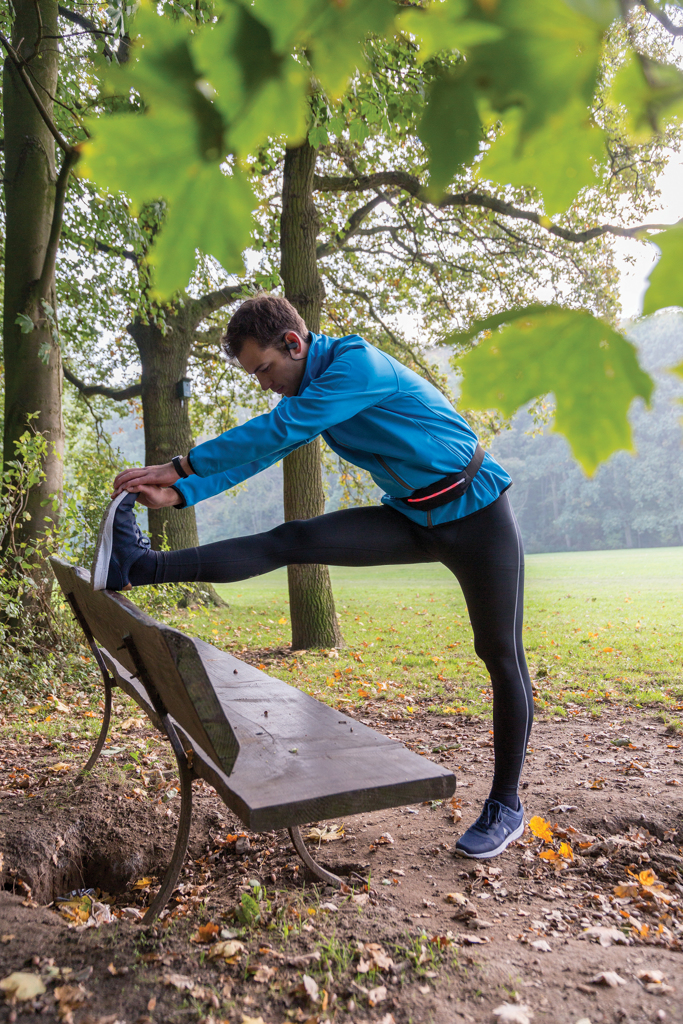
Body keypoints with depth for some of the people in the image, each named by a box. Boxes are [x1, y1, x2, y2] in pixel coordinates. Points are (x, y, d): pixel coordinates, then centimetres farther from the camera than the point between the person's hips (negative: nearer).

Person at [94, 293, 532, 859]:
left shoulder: (359, 364, -22)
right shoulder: (312, 388, 5)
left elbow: (277, 431, -28)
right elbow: (259, 449, 4)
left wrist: (181, 466, -24)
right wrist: (180, 494, -6)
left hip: (477, 517, -7)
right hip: (411, 519, 7)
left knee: (501, 656, 3)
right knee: (292, 540, -11)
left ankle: (506, 806, 17)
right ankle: (141, 567, -14)